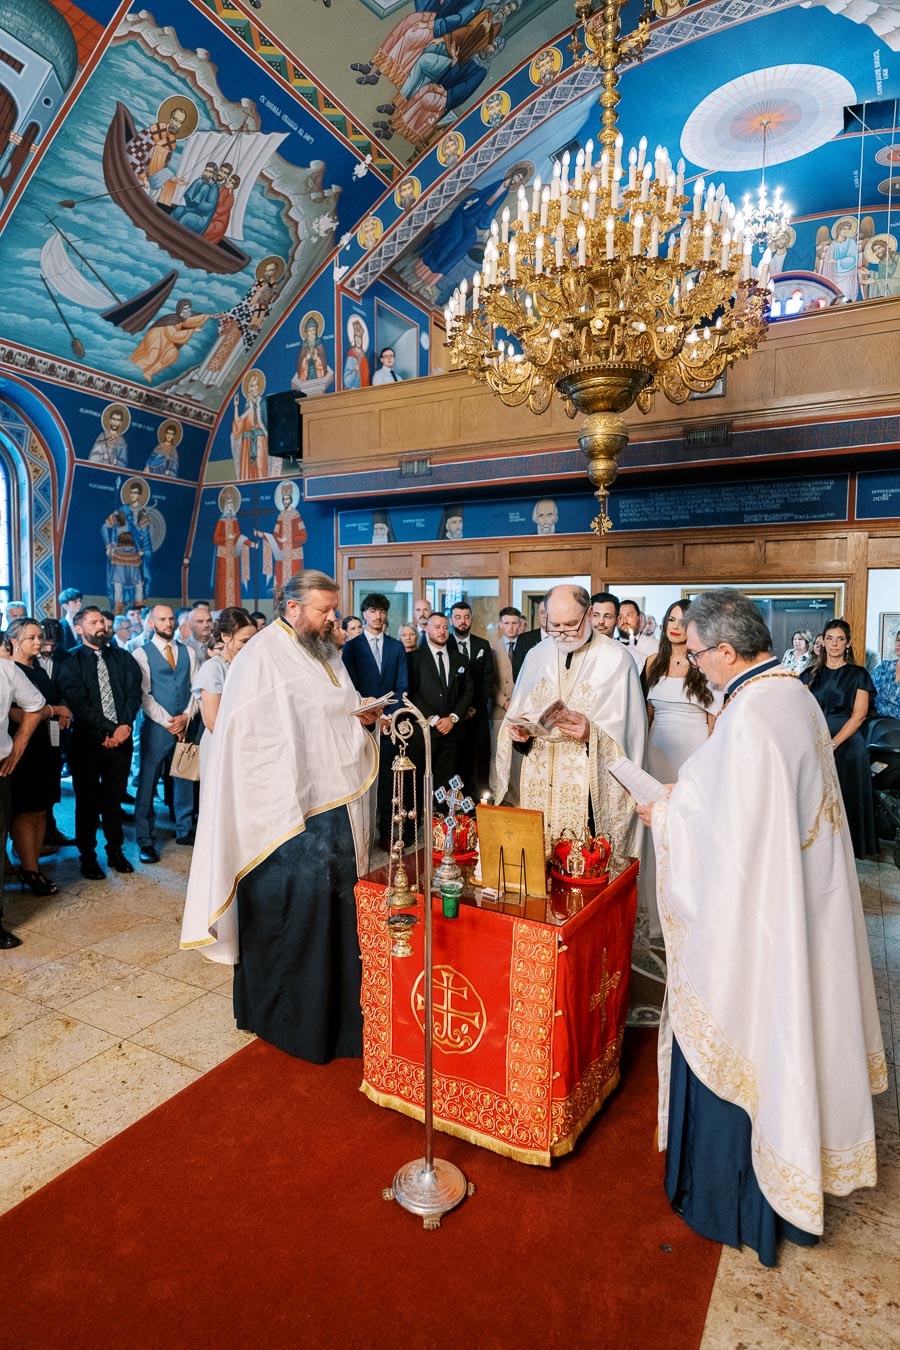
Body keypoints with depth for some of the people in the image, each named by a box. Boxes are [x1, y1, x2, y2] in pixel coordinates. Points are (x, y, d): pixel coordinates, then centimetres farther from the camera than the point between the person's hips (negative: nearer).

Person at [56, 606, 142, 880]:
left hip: (120, 738, 3)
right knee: (87, 801, 8)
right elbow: (78, 703, -12)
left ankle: (115, 851, 25)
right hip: (87, 741, -2)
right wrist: (109, 730, -16)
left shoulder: (123, 658, 9)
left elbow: (134, 693, 1)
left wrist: (124, 726, -13)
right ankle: (88, 856, 22)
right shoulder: (70, 661, -2)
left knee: (115, 798, 11)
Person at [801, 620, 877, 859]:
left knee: (843, 796, 2)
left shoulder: (858, 675, 0)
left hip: (847, 743, -2)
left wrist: (833, 744, -17)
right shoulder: (811, 673, 8)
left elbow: (858, 716, -7)